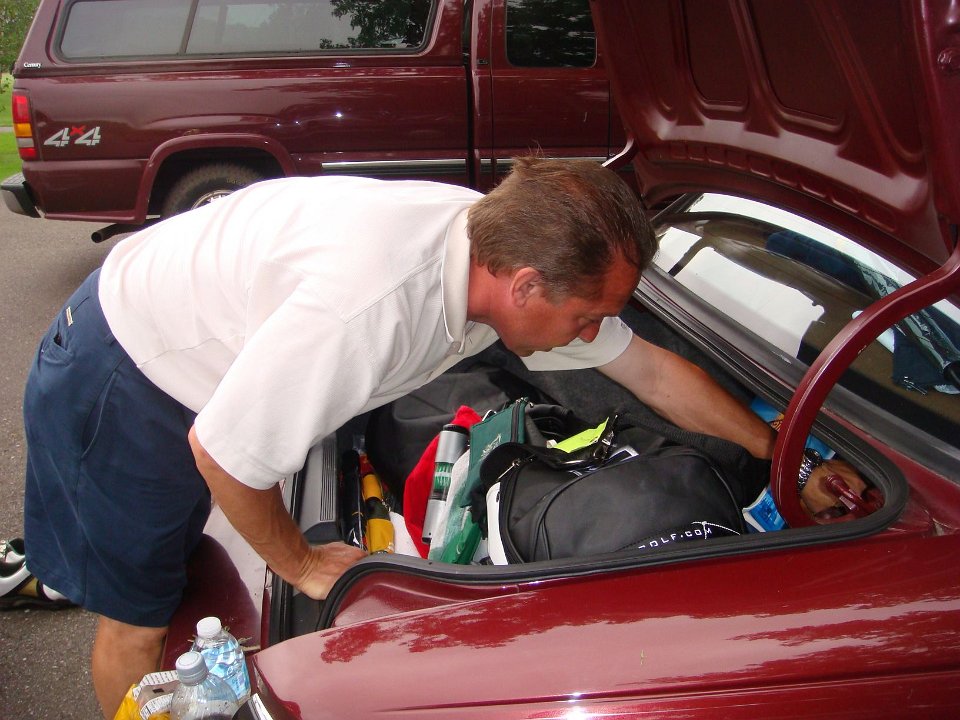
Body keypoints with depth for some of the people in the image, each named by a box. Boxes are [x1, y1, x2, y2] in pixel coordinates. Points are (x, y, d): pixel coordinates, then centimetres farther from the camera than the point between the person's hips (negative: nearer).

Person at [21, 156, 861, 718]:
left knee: (176, 567, 21)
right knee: (139, 622, 6)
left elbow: (651, 369, -3)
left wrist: (784, 455, 3)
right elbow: (222, 449, -31)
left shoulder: (503, 243, -15)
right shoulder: (371, 300, -42)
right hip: (118, 378, -7)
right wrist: (299, 562, -14)